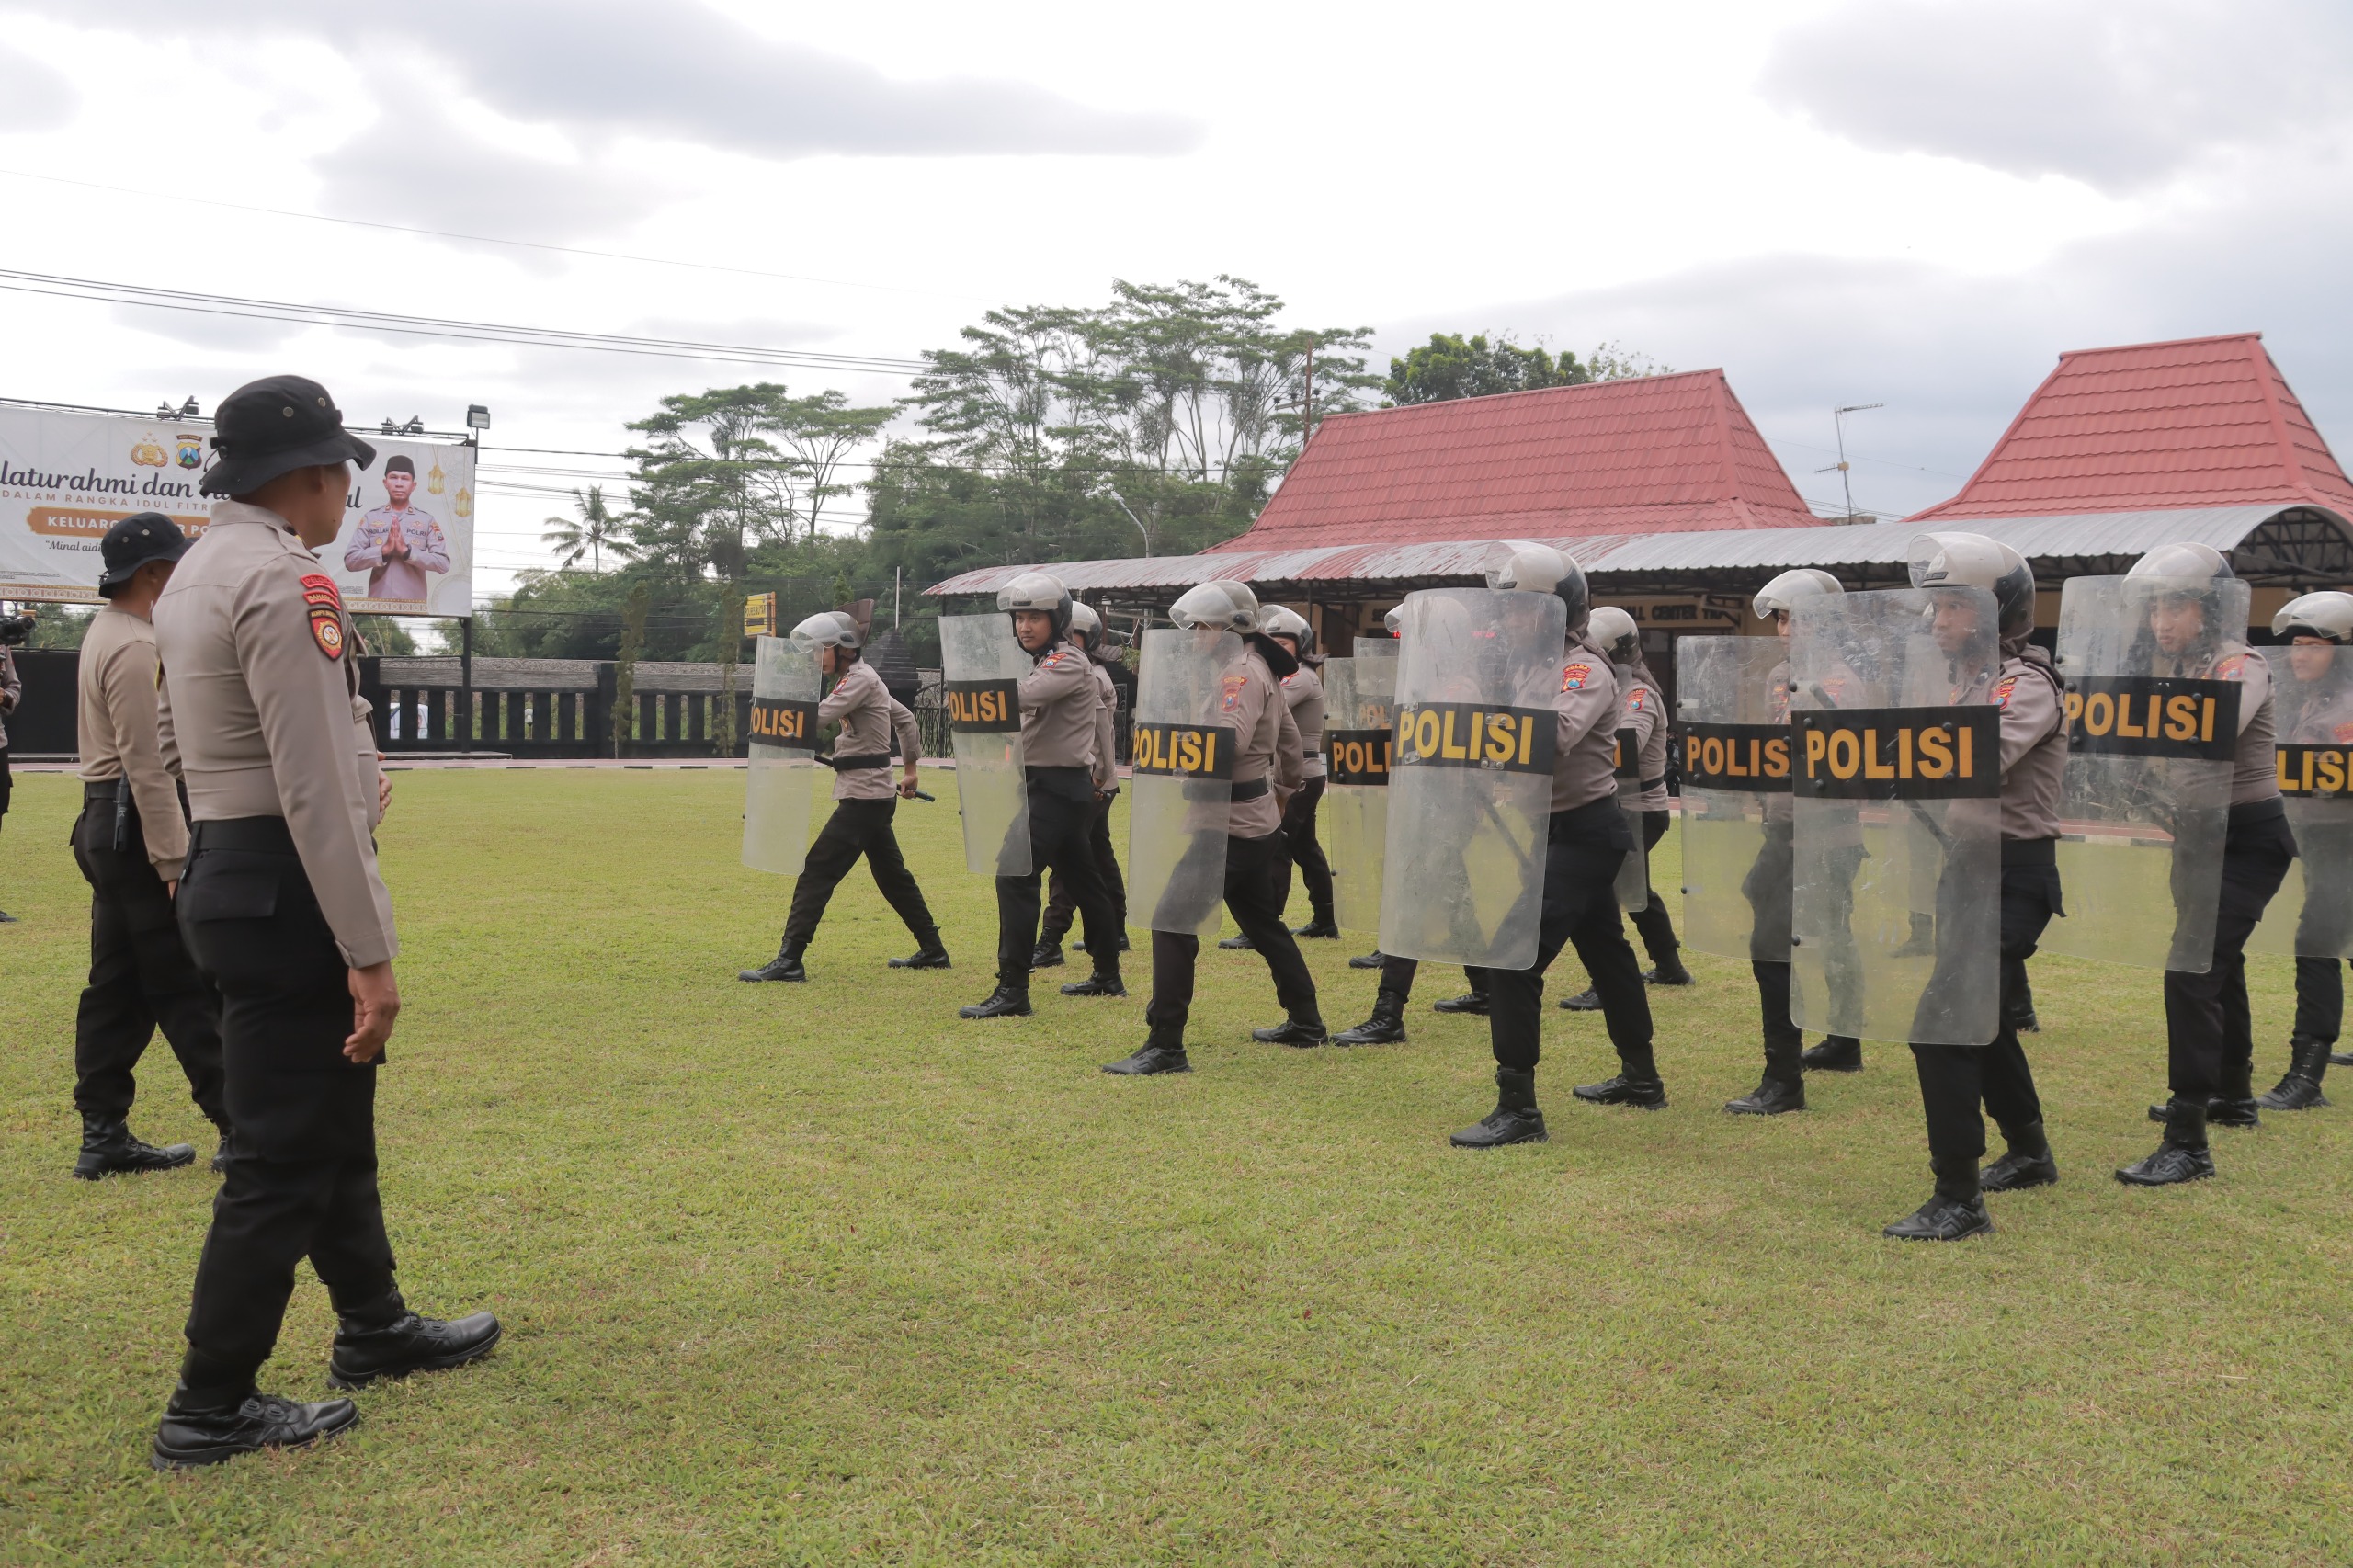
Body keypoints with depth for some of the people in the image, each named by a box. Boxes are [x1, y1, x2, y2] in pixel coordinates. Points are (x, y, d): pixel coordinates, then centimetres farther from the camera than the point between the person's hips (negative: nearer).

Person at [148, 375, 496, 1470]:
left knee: (335, 1120, 21)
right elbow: (315, 789, -23)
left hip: (225, 871, 10)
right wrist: (368, 953, -21)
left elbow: (174, 731, 23)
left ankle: (373, 1327, 35)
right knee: (285, 1155, -1)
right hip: (285, 892, -10)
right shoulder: (285, 582, -19)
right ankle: (209, 1412, 9)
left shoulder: (194, 575, 13)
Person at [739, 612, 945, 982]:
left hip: (863, 796, -11)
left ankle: (788, 960, -15)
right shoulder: (861, 680, 16)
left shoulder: (860, 679, -14)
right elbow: (905, 718, 25)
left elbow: (817, 716, -26)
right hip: (877, 795, 11)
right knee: (892, 875, 18)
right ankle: (932, 951, 26)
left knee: (817, 871, -12)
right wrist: (909, 769, 28)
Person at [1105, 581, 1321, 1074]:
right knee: (1263, 923, 21)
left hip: (1228, 825, -11)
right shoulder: (1262, 670, 15)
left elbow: (1228, 739, -30)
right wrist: (1286, 784, 30)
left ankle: (1165, 1047, -13)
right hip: (1259, 822, 11)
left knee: (1175, 923, -11)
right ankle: (1305, 1022, 32)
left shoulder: (1242, 672, -15)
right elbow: (1289, 740, 23)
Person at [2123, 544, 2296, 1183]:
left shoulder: (2241, 666, -17)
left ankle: (2188, 1143, -19)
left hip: (2249, 838, -9)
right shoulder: (2174, 667, 7)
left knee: (2191, 974, -18)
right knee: (2218, 966, 24)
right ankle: (2233, 1095, 44)